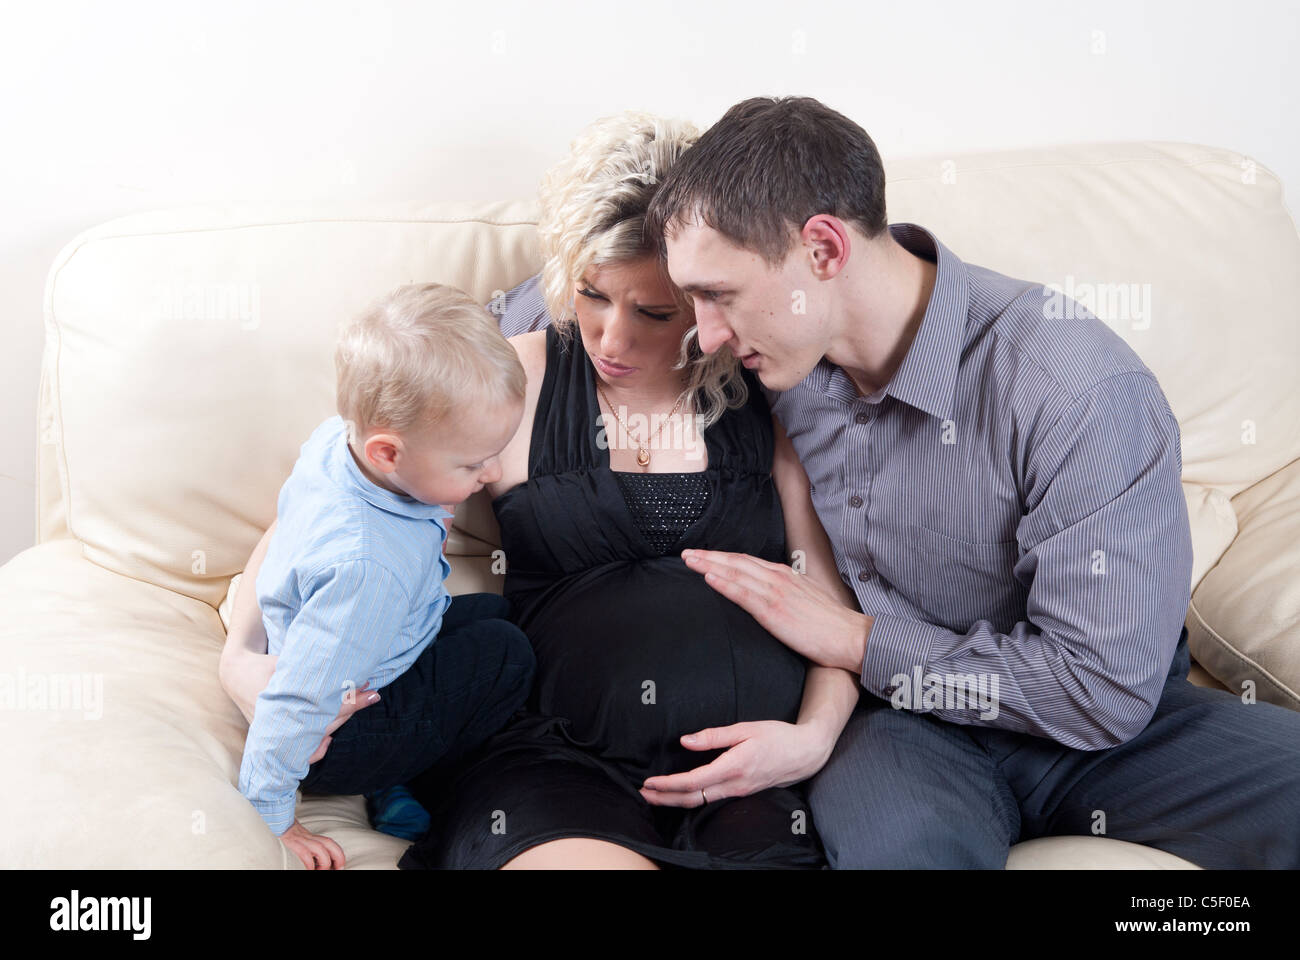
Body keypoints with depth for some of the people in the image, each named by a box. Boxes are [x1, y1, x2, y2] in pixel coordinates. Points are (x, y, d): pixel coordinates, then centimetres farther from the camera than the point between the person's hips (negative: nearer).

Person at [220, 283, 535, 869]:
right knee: (506, 656, -12)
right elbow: (297, 701, -35)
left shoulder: (338, 437, -16)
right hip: (338, 740, -9)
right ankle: (401, 784, 0)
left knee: (497, 613, 16)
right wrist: (270, 818, -23)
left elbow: (288, 508, 8)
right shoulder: (367, 568, -42)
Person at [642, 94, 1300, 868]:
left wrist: (852, 640, -17)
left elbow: (1102, 691, -21)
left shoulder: (1078, 390, -23)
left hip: (1093, 728, 1)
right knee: (887, 839, -37)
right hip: (898, 716, -1)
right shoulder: (780, 355, -5)